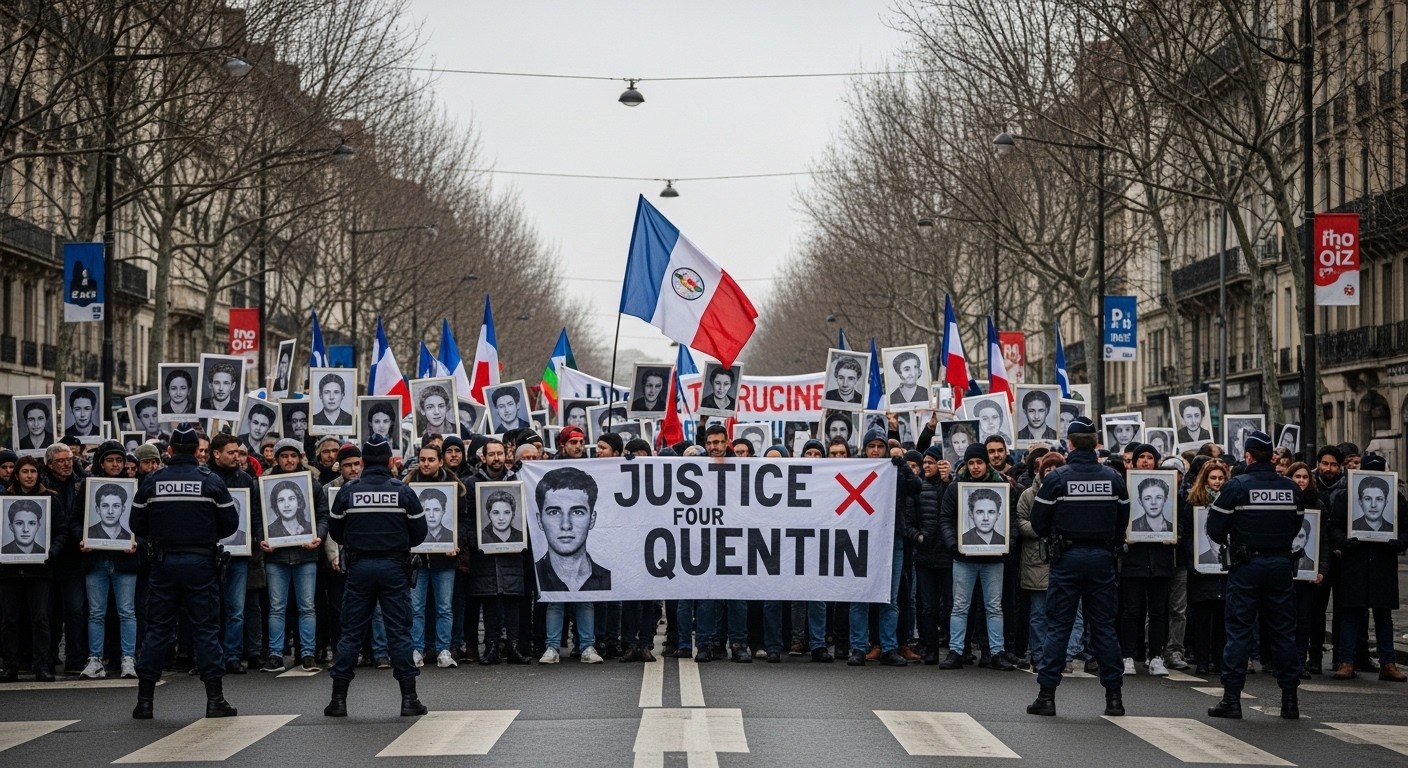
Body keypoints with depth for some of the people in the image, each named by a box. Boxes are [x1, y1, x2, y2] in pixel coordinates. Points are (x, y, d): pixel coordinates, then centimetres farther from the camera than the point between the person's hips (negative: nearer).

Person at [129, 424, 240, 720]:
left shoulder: (152, 481, 0)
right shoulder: (211, 481, -4)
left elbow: (137, 525, 3)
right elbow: (230, 523, -2)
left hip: (164, 562, 2)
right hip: (201, 562, -1)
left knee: (157, 630, 7)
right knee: (206, 629, 3)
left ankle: (144, 700, 8)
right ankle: (215, 699, 1)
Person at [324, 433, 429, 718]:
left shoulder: (348, 491, -2)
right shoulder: (402, 491, -3)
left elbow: (335, 531, 6)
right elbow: (419, 532, 0)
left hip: (359, 567, 1)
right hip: (394, 566, -1)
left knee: (351, 633, 6)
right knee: (399, 632, 3)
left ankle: (338, 698, 7)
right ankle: (409, 698, 2)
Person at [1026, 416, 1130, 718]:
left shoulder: (1056, 478, -7)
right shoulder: (1113, 478, 2)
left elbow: (1039, 522, -3)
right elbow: (1123, 520, 8)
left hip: (1068, 557, -3)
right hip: (1102, 558, 3)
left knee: (1057, 627, 1)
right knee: (1104, 626, 8)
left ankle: (1047, 694, -1)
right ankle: (1114, 696, 8)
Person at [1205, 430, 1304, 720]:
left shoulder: (1236, 485, -7)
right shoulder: (1289, 487, 5)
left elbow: (1215, 528, -7)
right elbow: (1296, 525, 14)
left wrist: (1231, 542, 12)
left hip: (1247, 566, -3)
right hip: (1281, 563, 3)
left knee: (1239, 630, 0)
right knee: (1283, 631, 8)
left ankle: (1231, 698, -1)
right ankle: (1290, 699, 9)